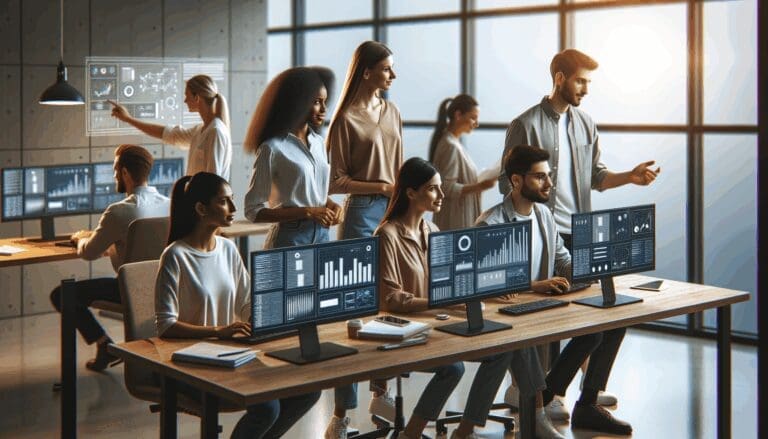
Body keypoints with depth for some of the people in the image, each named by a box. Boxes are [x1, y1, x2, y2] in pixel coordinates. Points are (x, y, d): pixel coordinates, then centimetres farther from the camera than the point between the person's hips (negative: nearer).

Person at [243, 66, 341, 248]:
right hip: (290, 237, -6)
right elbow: (253, 210, -11)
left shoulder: (318, 143, 8)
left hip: (322, 233, 6)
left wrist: (332, 205, -1)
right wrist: (307, 212, -17)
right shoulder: (273, 148, -11)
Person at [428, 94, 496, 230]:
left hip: (463, 217, 9)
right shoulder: (450, 146, -16)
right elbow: (447, 188, -20)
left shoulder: (454, 143, 14)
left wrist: (480, 182, 11)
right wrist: (480, 186, -22)